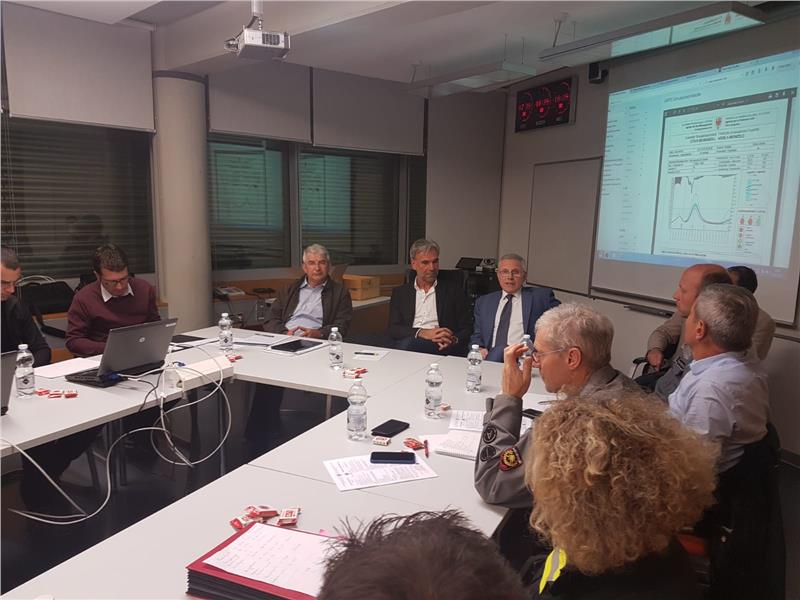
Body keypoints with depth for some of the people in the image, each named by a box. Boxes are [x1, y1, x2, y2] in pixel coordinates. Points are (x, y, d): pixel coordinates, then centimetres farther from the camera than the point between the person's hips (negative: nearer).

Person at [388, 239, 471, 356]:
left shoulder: (454, 290, 14)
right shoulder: (400, 292, 17)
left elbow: (466, 329, 11)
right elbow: (393, 329, 5)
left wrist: (453, 340, -14)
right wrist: (421, 333, -14)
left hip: (439, 347, -2)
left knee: (407, 344, -34)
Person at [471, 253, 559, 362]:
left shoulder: (541, 296, 12)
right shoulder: (483, 302, 22)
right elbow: (476, 336, 22)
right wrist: (479, 349, -3)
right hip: (489, 357, 4)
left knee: (500, 351, -35)